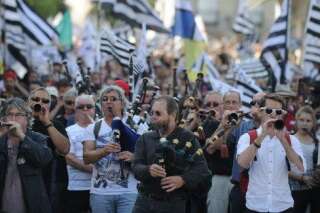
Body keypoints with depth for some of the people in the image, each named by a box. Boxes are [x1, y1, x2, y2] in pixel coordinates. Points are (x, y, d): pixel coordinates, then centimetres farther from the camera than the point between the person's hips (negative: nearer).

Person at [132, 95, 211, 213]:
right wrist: (149, 170, -23)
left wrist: (183, 180, -22)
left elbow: (202, 169, -4)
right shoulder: (145, 139, 11)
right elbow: (136, 167, 0)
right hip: (145, 201, 2)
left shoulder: (187, 138, 2)